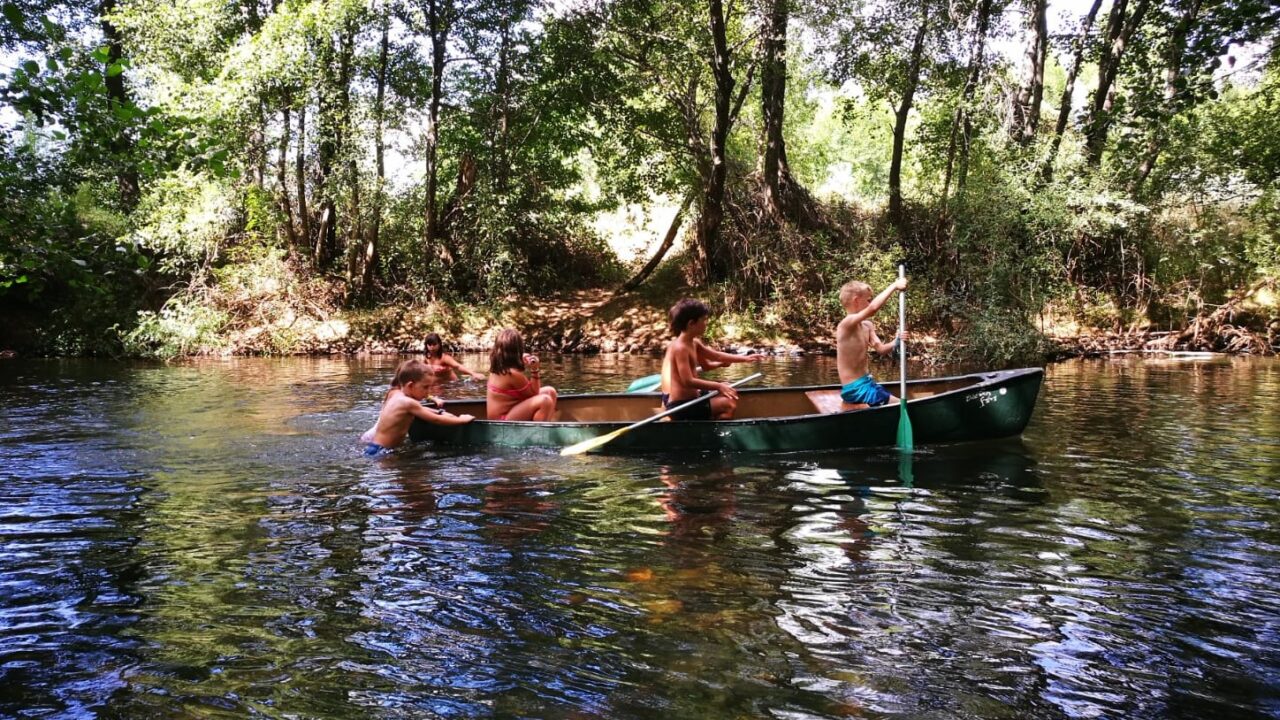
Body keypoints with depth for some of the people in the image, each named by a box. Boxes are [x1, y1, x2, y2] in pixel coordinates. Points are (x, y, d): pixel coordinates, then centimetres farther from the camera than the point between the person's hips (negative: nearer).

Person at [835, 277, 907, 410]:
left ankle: (852, 406, 13)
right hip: (855, 388, -9)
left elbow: (881, 349, 6)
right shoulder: (847, 323, -20)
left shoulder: (867, 325, 9)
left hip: (866, 383, 9)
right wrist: (895, 286, -27)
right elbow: (873, 308, -35)